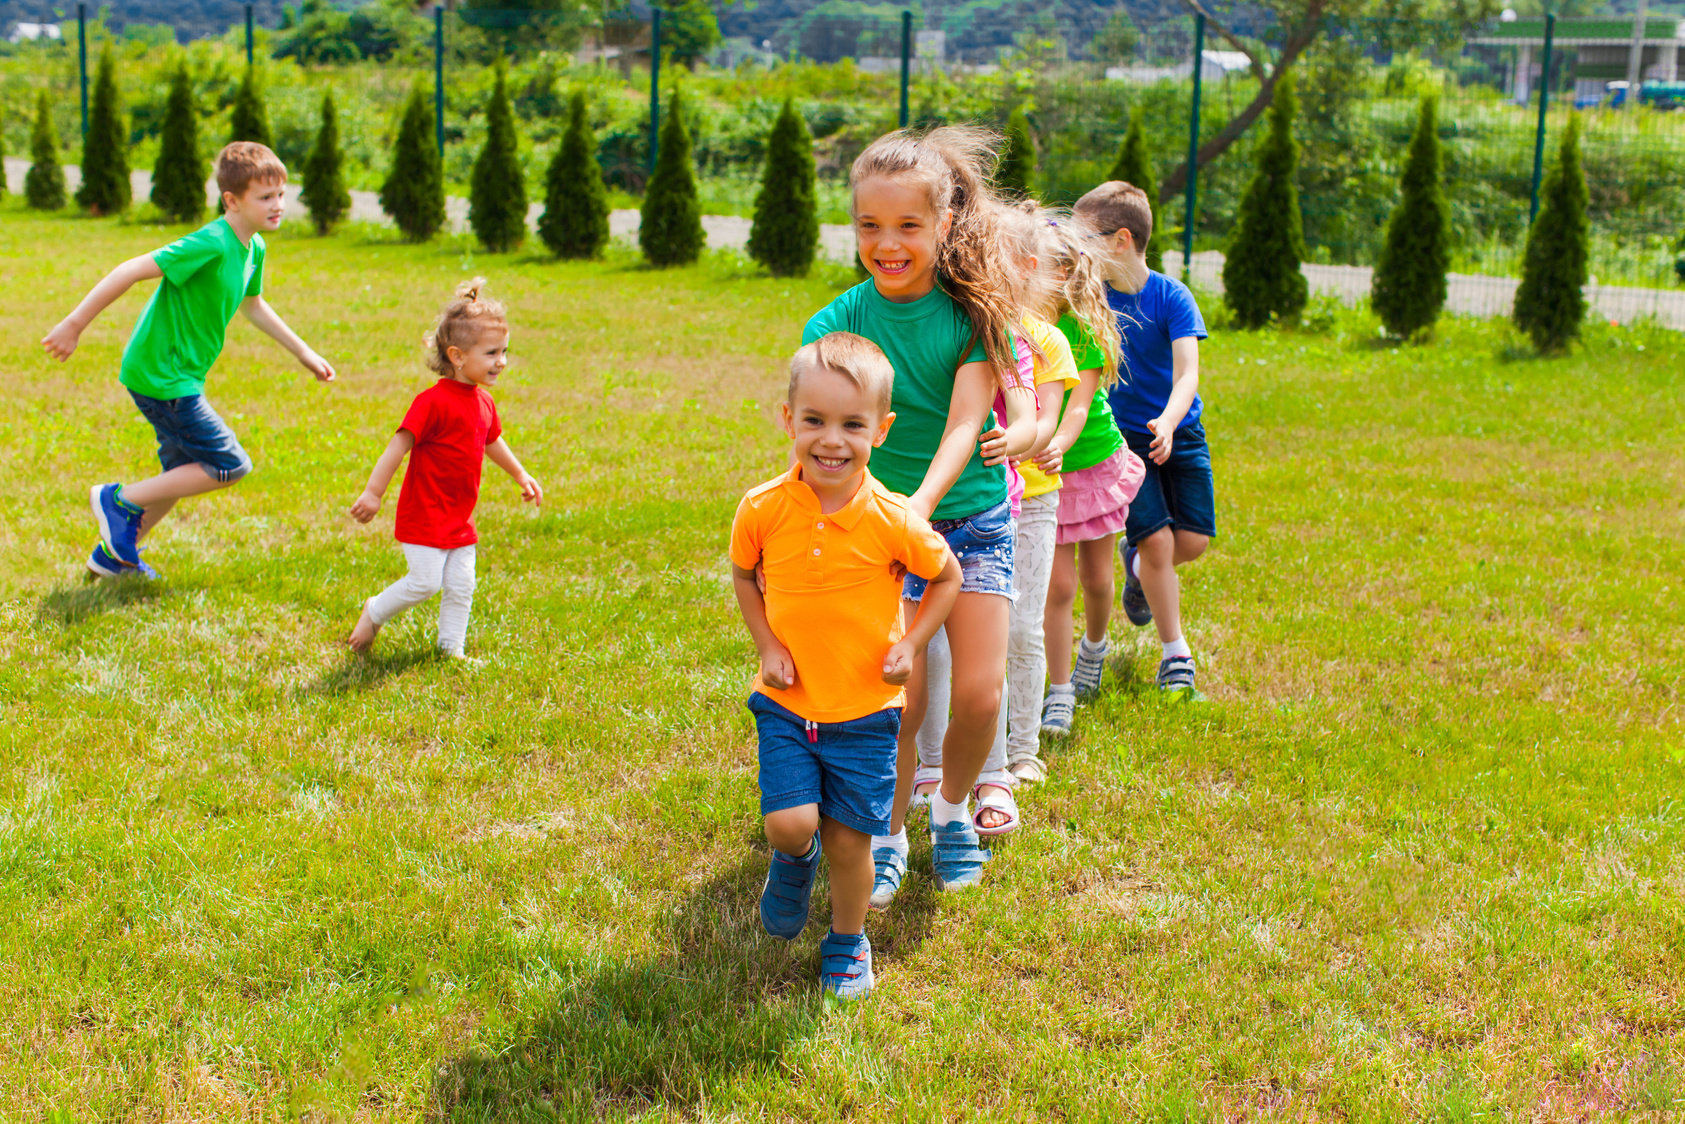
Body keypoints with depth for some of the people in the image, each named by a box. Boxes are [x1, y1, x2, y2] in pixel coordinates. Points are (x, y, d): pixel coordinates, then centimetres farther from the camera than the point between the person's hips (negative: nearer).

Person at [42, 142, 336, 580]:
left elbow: (252, 305, 24)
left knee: (184, 474, 20)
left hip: (177, 376, 10)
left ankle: (113, 554, 36)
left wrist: (303, 353, 28)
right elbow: (131, 270, -26)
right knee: (230, 466, -6)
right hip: (160, 377, -10)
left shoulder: (254, 248, 5)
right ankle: (121, 500, 5)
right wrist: (74, 325, -25)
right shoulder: (211, 244, -24)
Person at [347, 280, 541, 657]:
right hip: (424, 513, -8)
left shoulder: (484, 402, 8)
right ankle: (374, 613, 17)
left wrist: (521, 475, 36)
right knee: (425, 583, -7)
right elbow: (399, 445, -20)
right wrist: (373, 492, -22)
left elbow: (492, 441, 27)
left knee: (461, 585, 8)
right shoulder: (434, 402, -20)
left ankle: (451, 648, 21)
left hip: (460, 518, 8)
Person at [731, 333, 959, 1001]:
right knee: (790, 823, -12)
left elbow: (947, 577, 3)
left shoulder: (894, 521, -15)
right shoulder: (762, 510, -11)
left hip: (866, 707, -1)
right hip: (786, 701, 1)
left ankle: (847, 941, 33)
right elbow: (744, 575, 9)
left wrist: (911, 644, -8)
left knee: (848, 840, 5)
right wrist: (766, 645, -3)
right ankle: (793, 861, 26)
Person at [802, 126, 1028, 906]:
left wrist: (922, 501, -33)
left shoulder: (974, 309, -8)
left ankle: (952, 810, 26)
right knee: (899, 700, -7)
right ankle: (888, 836, 17)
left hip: (972, 519, 1)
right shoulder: (835, 324, -8)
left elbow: (964, 424, -17)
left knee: (980, 693, -4)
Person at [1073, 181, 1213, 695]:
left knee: (1193, 541, -2)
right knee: (1157, 540, -10)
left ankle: (1137, 563, 34)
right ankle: (1175, 651, 8)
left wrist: (1168, 422, -40)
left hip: (1179, 433, 0)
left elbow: (1188, 372, -23)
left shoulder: (1171, 296, -13)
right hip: (1123, 436, 0)